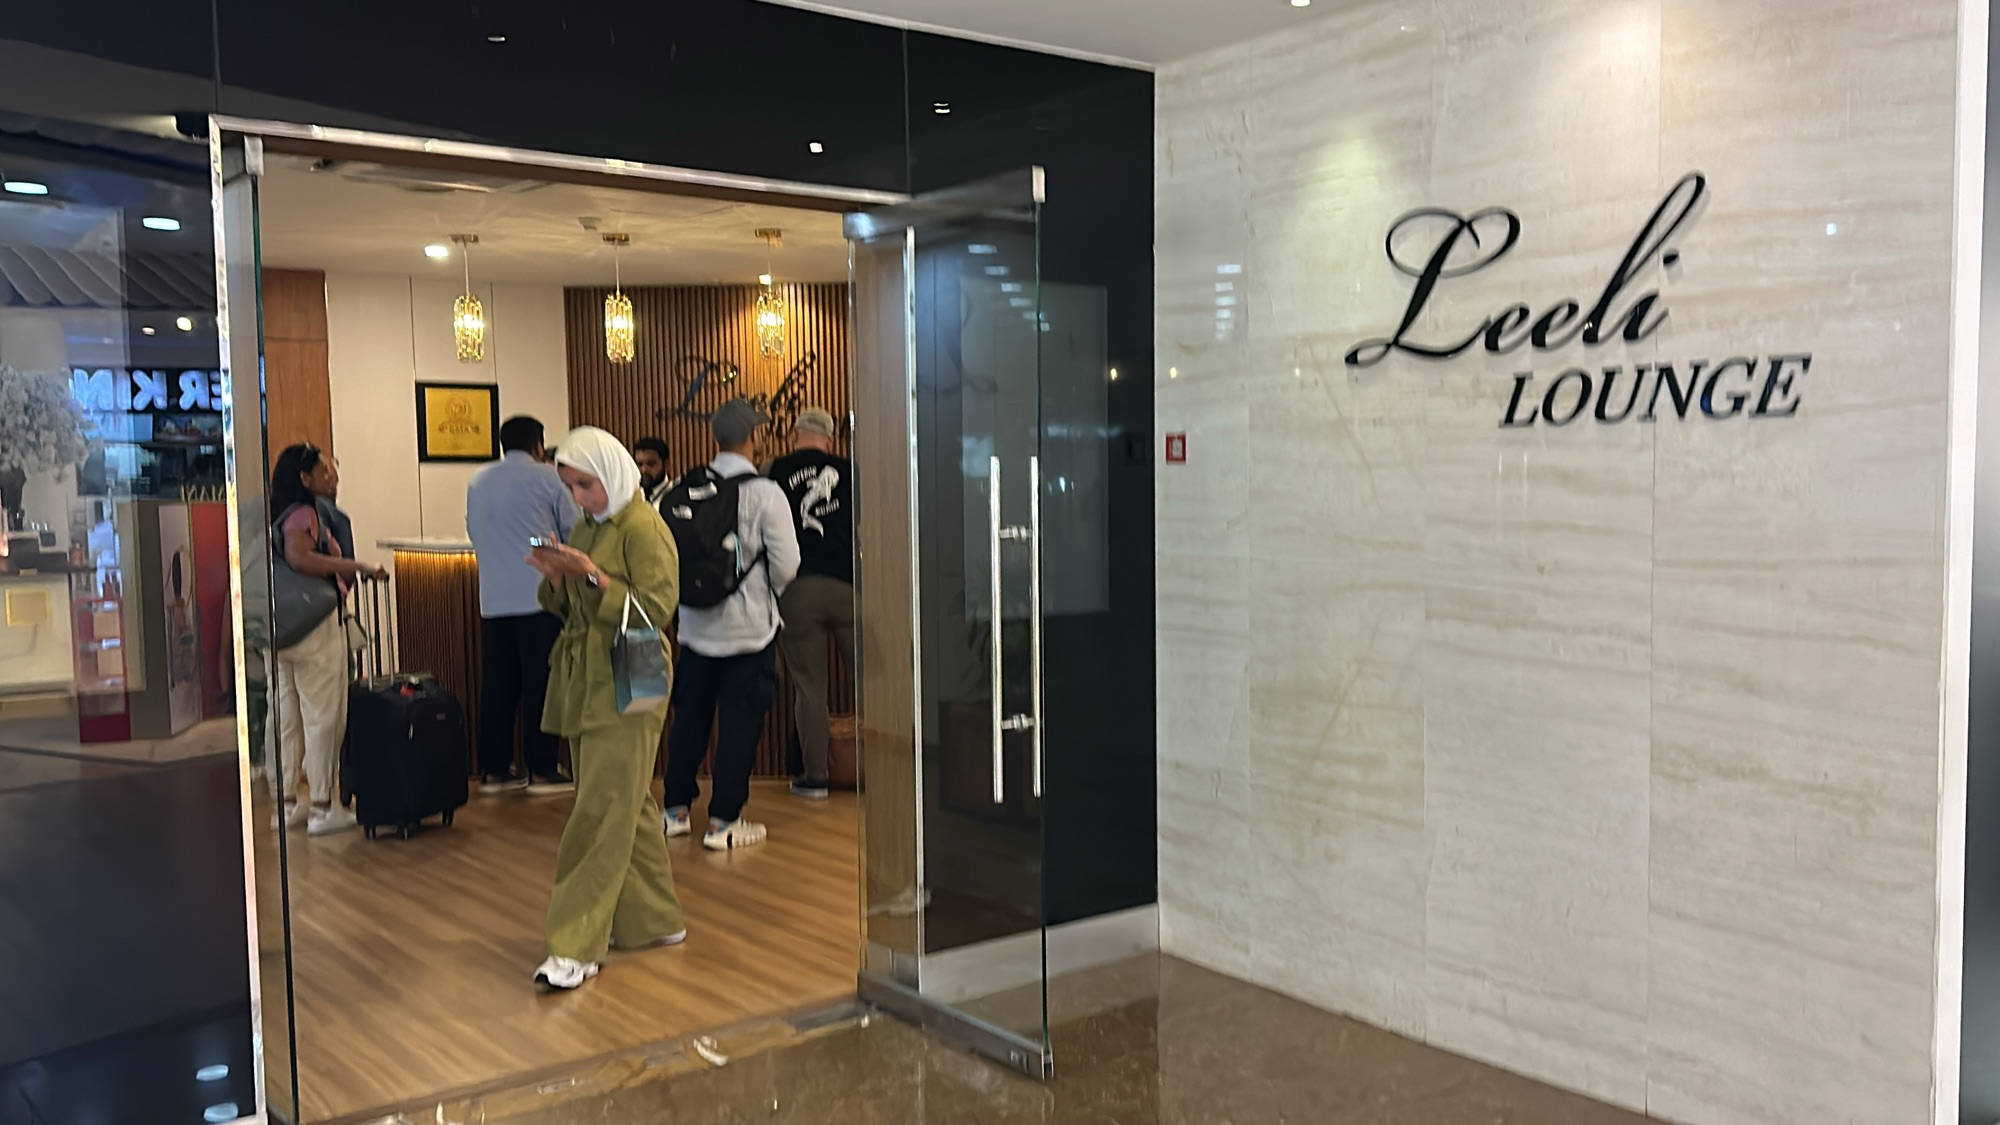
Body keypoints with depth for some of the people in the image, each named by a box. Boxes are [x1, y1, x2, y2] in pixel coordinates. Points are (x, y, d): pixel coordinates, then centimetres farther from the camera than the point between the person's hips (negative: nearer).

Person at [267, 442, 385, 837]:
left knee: (285, 718, 13)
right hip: (316, 625, -9)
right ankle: (321, 808, 3)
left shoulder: (283, 514, 14)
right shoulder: (305, 513, -12)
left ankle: (286, 803, 21)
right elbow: (299, 557, -29)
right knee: (323, 717, -2)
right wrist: (356, 566, -26)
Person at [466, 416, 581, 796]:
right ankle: (541, 770, 4)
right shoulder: (546, 478, -5)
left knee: (497, 684, 9)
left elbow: (473, 532, 19)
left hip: (493, 600, 5)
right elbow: (574, 531, 1)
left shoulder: (478, 481, 10)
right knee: (540, 684, 1)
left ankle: (494, 769, 14)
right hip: (538, 596, -5)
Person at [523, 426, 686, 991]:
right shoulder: (586, 527, 14)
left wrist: (591, 575, -22)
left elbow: (656, 609, -17)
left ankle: (577, 947, -5)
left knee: (601, 812, -8)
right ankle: (656, 920, 25)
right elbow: (568, 609, 18)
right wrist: (555, 577, -3)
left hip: (626, 688, -8)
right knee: (627, 806, 14)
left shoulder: (644, 528, -11)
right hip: (584, 684, 9)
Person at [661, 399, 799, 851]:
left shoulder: (684, 490, -1)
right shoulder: (765, 493, -13)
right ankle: (723, 821, 6)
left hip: (695, 623, 4)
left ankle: (677, 809, 25)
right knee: (740, 721, 3)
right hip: (749, 624, -4)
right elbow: (786, 564, -12)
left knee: (689, 716, 15)